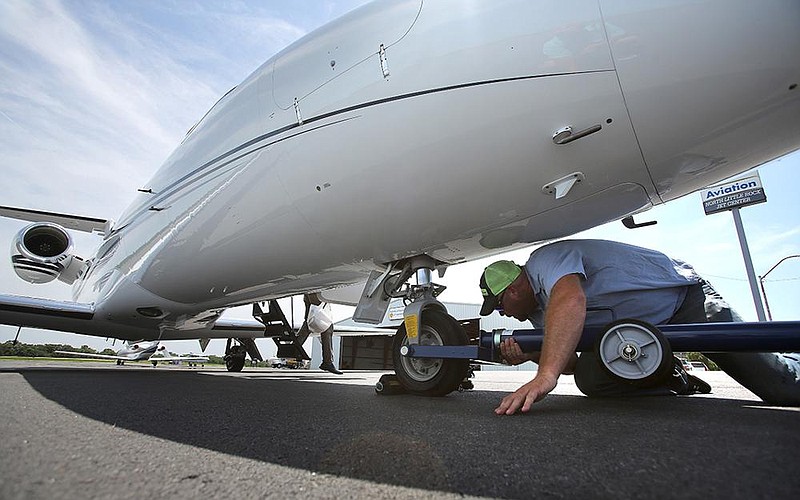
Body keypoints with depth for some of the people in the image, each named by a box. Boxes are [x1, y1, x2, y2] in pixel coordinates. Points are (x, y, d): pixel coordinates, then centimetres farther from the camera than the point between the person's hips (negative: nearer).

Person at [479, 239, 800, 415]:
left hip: (683, 295, -7)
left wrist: (546, 374, -56)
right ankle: (670, 380, 7)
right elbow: (570, 361, 0)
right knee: (590, 377, -16)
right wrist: (532, 355, -20)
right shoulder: (538, 313, 2)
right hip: (641, 331, 7)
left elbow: (571, 300, -49)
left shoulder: (544, 259, -27)